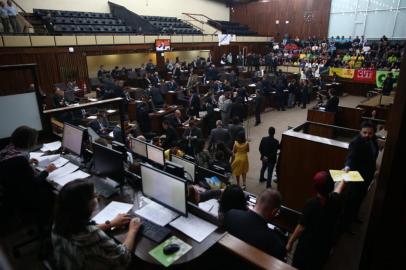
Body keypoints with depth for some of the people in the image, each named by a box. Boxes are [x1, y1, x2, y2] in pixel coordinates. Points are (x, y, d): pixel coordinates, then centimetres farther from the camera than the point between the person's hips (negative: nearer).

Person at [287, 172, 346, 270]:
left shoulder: (311, 204, -27)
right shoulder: (335, 200, -12)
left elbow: (301, 227, -22)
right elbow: (337, 190, 13)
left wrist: (290, 242, -10)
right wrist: (343, 179, 34)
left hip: (308, 244, -5)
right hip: (325, 244, 5)